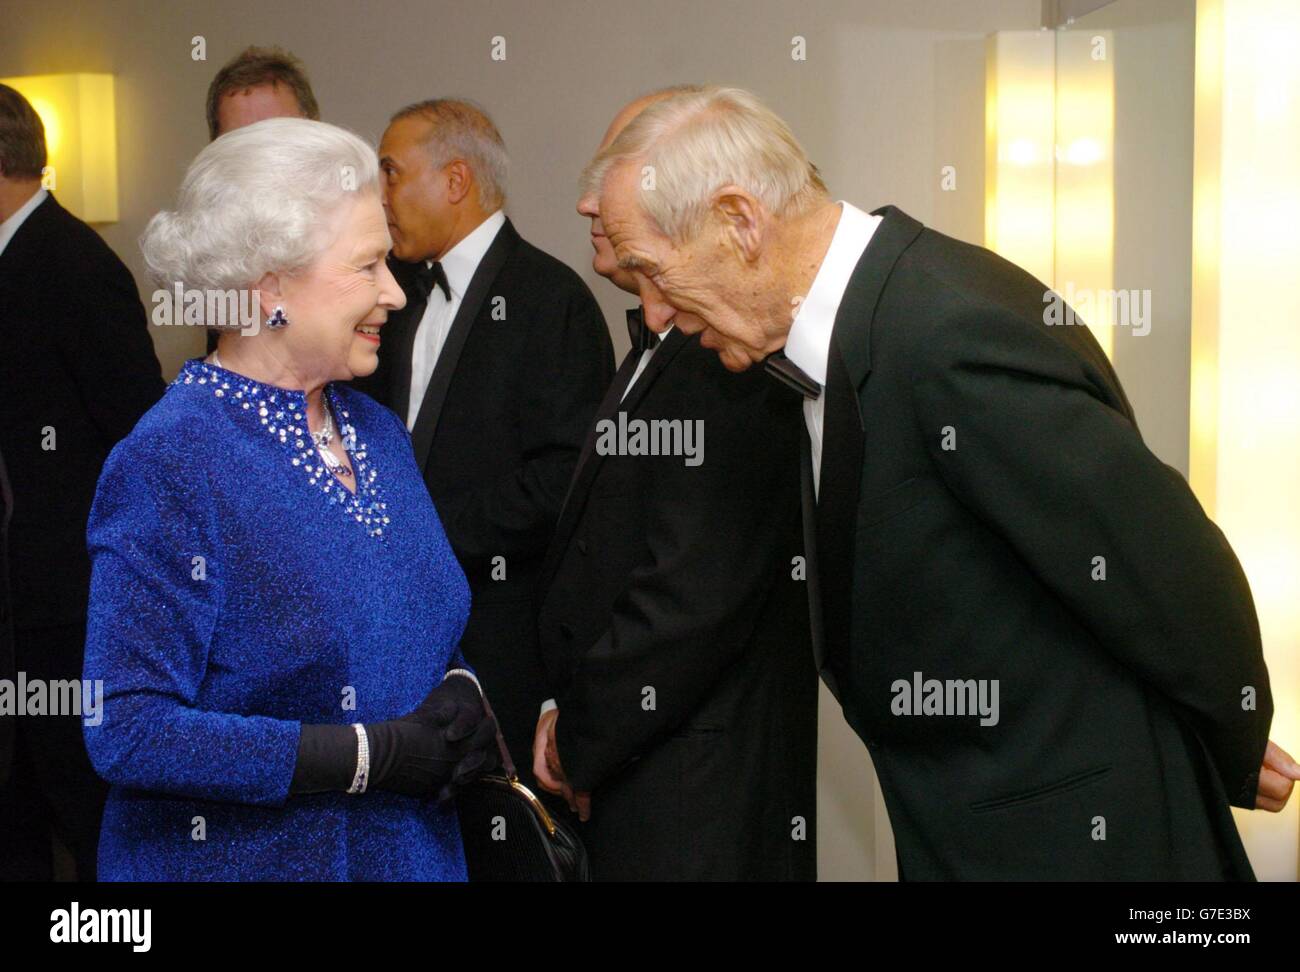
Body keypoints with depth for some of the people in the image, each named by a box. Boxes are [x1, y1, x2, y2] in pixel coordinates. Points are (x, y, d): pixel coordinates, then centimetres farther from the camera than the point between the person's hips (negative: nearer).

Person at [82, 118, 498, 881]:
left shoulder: (379, 432, 6)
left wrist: (461, 696, -7)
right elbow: (127, 730, -22)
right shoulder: (166, 465, -17)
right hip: (240, 857, -7)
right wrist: (372, 754, -22)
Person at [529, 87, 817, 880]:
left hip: (696, 804, -9)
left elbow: (691, 599, -24)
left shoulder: (734, 362, -21)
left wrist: (580, 741, -11)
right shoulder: (659, 348, 12)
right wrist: (565, 711, 4)